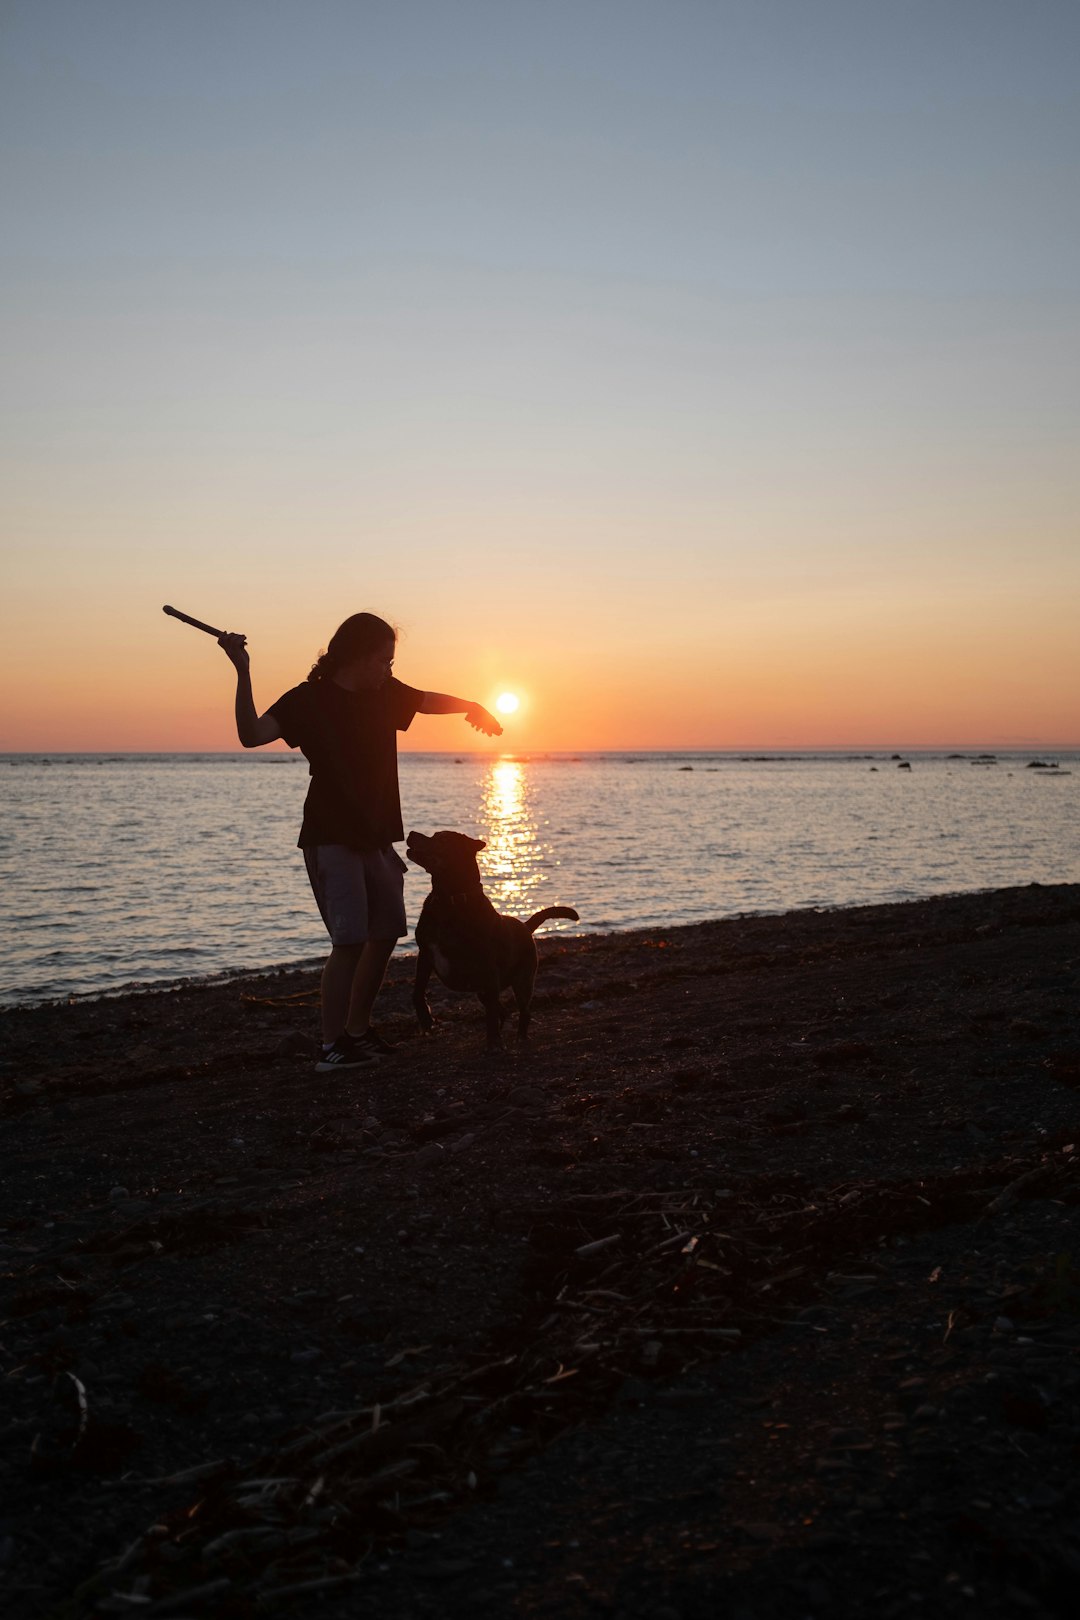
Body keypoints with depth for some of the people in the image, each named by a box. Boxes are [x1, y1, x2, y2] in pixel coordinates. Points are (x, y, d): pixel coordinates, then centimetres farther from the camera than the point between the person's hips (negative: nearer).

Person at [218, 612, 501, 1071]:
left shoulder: (384, 693, 7)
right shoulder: (309, 699, -12)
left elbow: (429, 701, 27)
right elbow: (252, 734, -25)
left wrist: (469, 706, 14)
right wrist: (243, 673, -34)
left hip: (375, 835, 8)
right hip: (331, 839, -8)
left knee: (386, 933, 12)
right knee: (350, 941, -14)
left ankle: (357, 1029, 25)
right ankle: (331, 1047, -7)